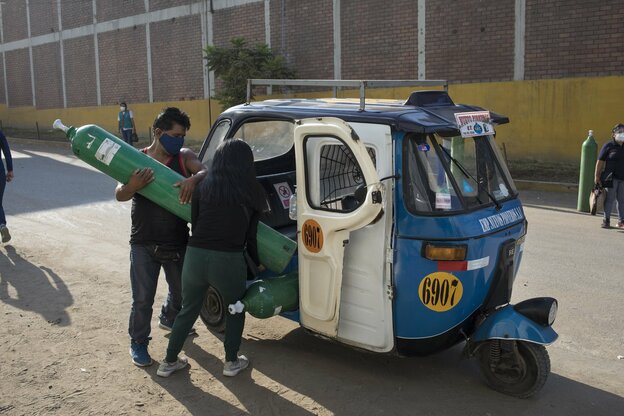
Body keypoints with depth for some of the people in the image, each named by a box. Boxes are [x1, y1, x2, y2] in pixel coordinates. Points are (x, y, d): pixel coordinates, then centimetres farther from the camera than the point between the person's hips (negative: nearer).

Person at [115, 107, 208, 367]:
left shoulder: (184, 157, -1)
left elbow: (205, 172, -17)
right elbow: (119, 195, -10)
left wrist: (193, 180, -40)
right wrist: (133, 186, -33)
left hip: (177, 243, 3)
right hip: (144, 245, -3)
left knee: (181, 290, 22)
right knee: (142, 299, 1)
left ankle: (169, 319, 52)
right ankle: (138, 343, 22)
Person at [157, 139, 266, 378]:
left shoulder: (203, 188, 6)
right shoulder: (252, 193, 3)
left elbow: (194, 225, 9)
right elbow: (250, 237, 5)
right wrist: (258, 264, 21)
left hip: (195, 256, 2)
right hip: (228, 261, -2)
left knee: (188, 310, 23)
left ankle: (169, 362, 34)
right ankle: (231, 362, 31)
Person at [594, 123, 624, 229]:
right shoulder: (608, 146, -4)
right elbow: (600, 162, -4)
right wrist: (597, 176, -7)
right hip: (611, 178, -4)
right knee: (610, 199, 2)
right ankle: (606, 220, 10)